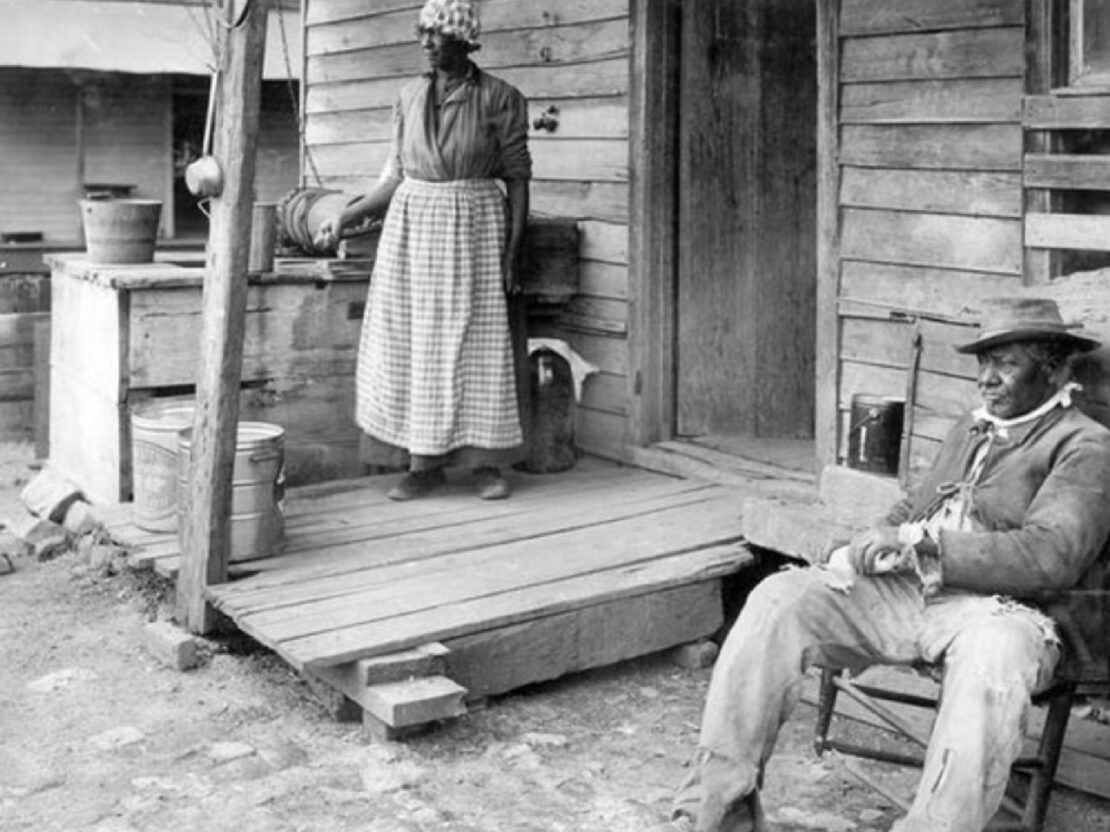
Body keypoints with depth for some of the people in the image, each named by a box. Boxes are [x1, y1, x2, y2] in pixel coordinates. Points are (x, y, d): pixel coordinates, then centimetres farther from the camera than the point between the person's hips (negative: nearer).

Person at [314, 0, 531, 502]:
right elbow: (399, 176, 12)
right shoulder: (410, 98, 8)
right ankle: (424, 463, 9)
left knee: (478, 343, -3)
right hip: (412, 225, 4)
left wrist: (512, 252, -9)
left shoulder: (500, 98, -3)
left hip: (474, 229, -4)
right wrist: (346, 216, 5)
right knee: (413, 343, 2)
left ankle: (486, 463, 7)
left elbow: (518, 178, -3)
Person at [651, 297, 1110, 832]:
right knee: (778, 598, -15)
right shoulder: (971, 428, 26)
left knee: (994, 657, -41)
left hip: (993, 608, -6)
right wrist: (857, 554, 7)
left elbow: (1052, 556, -15)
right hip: (902, 589, 6)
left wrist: (923, 543, -20)